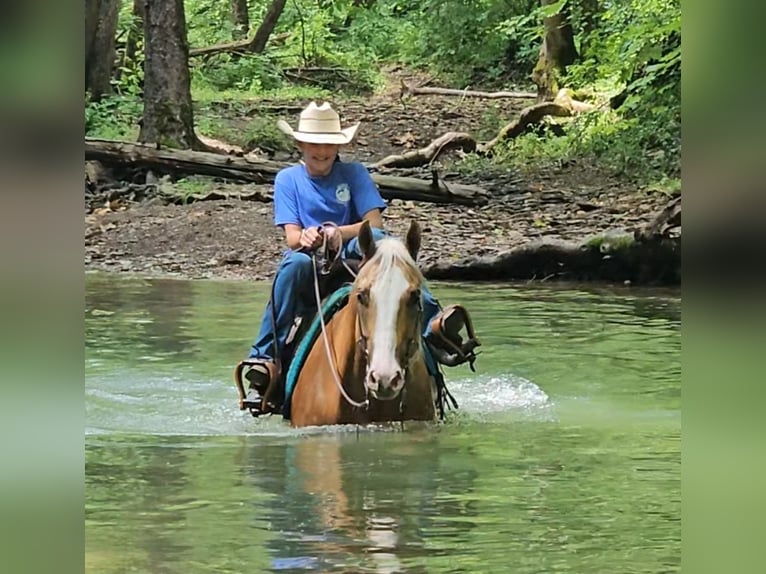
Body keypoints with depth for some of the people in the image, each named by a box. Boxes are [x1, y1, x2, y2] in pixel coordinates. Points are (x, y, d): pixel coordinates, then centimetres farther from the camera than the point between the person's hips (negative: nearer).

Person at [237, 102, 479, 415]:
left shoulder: (354, 174, 9)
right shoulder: (288, 179, 10)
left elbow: (374, 223, -3)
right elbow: (292, 237, -1)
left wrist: (339, 233, -23)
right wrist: (305, 238, -26)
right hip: (311, 279, 0)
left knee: (373, 239, -32)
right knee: (295, 263, -36)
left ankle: (431, 321, -49)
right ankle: (264, 360, -41)